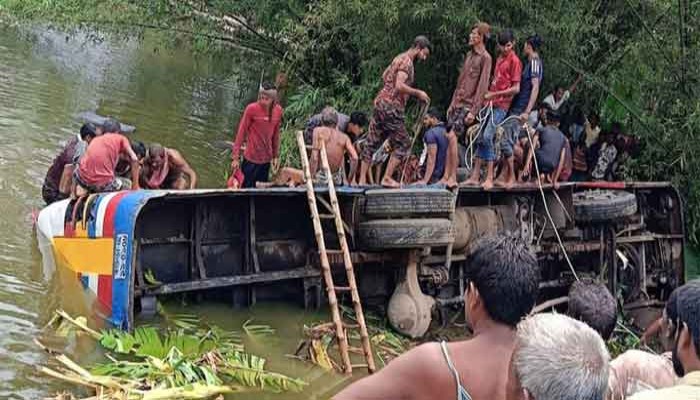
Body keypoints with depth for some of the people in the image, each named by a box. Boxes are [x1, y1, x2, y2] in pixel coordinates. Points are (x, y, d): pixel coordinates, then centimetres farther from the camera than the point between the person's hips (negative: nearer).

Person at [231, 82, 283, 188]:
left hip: (266, 159, 4)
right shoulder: (251, 109, -15)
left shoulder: (278, 110, -2)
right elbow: (241, 132, -10)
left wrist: (276, 155, 13)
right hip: (251, 159, -4)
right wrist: (236, 157, -10)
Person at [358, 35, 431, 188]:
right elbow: (399, 86, -23)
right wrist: (418, 93, -13)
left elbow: (384, 76, 29)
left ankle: (362, 179, 10)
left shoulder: (400, 58, 18)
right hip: (391, 107, -10)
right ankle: (387, 178, -4)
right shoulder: (407, 61, -12)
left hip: (380, 103, 10)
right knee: (403, 145, -1)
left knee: (372, 142, 8)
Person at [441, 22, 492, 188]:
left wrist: (473, 111, -18)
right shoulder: (469, 55, 18)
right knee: (449, 138, 3)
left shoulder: (485, 58, -8)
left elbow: (482, 86, -14)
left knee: (452, 136, -16)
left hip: (469, 105, -8)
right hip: (458, 103, 8)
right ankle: (446, 176, 7)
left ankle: (453, 178, -10)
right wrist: (452, 103, 17)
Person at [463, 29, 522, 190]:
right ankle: (474, 177, 12)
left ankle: (489, 178, -14)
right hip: (491, 103, 8)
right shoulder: (499, 59, 18)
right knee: (481, 138, 7)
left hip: (501, 104, -8)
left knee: (487, 136, -18)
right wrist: (488, 95, 9)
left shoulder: (514, 61, -6)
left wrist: (494, 94, -12)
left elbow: (516, 88, -11)